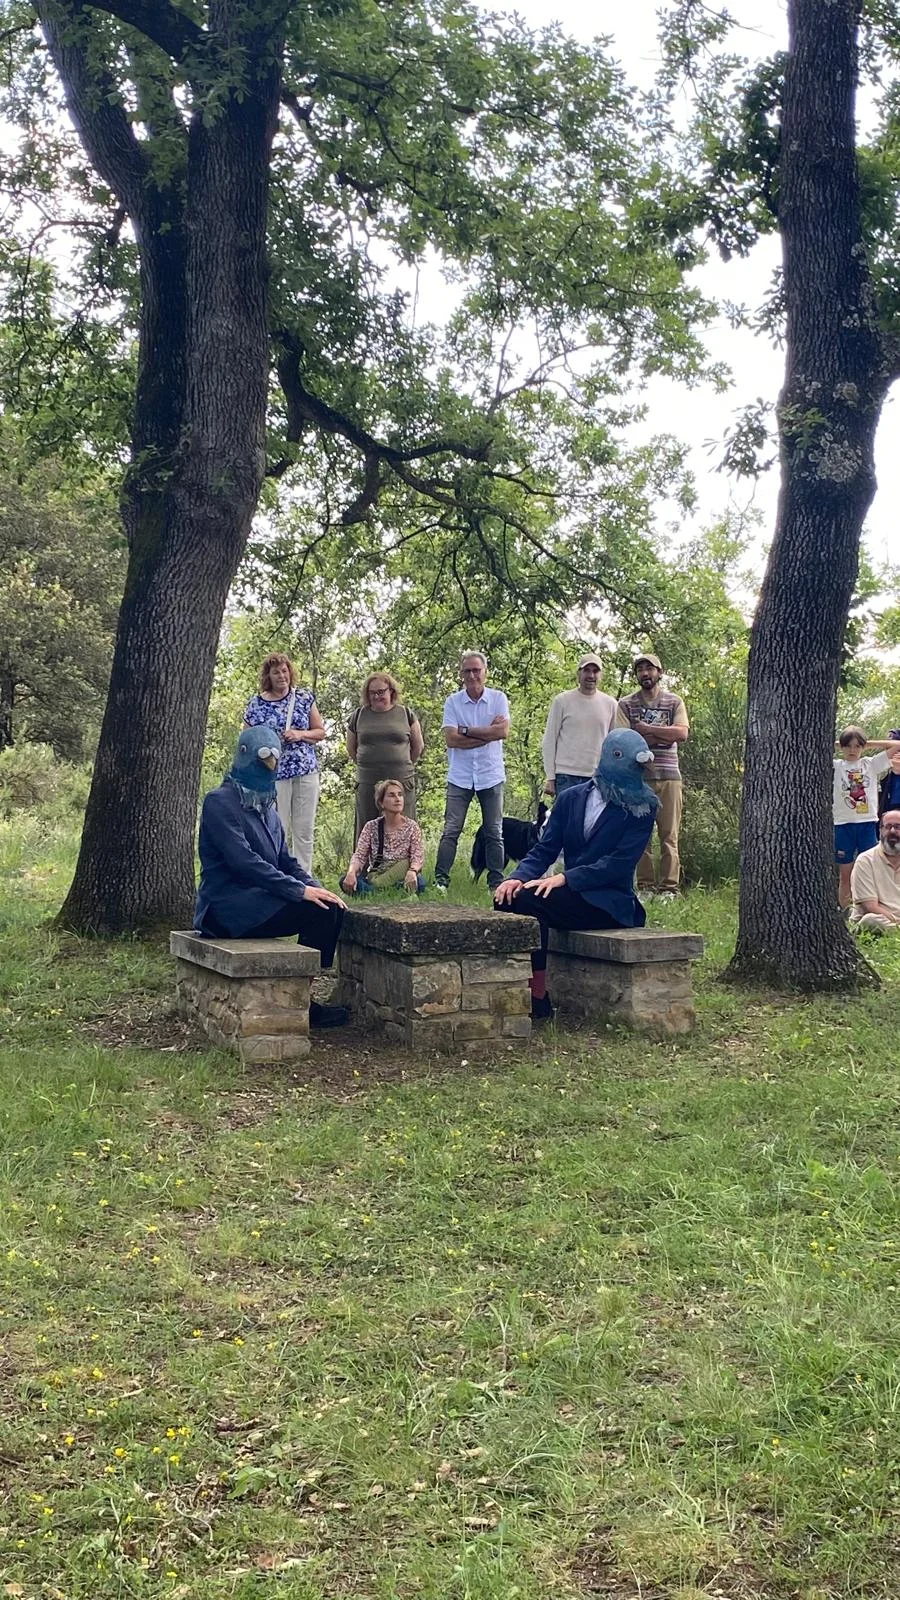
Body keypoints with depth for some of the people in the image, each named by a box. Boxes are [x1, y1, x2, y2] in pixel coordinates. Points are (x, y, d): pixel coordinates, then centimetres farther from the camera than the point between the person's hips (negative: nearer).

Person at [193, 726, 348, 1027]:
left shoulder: (266, 806, 19)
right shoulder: (220, 801, -9)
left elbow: (285, 860, 18)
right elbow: (243, 861, -20)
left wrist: (317, 888, -1)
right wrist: (300, 890, -24)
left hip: (258, 899, 9)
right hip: (228, 906, -9)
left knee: (332, 908, -11)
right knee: (318, 912, -23)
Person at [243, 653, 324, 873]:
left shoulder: (304, 698, 7)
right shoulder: (256, 704, 2)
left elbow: (321, 732, 10)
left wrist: (301, 734, -8)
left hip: (307, 772, 2)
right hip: (274, 774, -2)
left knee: (305, 831, 5)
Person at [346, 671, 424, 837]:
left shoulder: (406, 714, 6)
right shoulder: (359, 715, 9)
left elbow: (418, 746, 14)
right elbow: (351, 749, 19)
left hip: (401, 781, -1)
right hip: (367, 784, 1)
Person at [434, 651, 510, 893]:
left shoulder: (498, 699, 1)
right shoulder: (452, 702, 0)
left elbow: (504, 732, -13)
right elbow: (450, 740, -11)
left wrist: (466, 731, -12)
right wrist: (488, 733, -13)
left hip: (491, 775, 1)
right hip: (460, 776, -1)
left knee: (494, 833, 6)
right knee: (451, 830, -3)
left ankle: (496, 882, 14)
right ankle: (441, 879, -1)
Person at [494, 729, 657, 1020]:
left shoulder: (643, 807, -2)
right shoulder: (571, 798, 12)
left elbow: (620, 863, -13)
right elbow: (543, 851, 8)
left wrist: (565, 878, -23)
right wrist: (519, 876, -14)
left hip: (610, 903, -5)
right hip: (570, 895, 5)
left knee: (529, 899, -28)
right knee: (509, 896, -24)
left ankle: (539, 1001, -20)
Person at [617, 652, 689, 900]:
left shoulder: (674, 702, 10)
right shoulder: (626, 704, 7)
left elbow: (682, 733, -6)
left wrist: (646, 729, -7)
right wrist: (662, 736, -5)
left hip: (669, 775, 0)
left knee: (669, 834, -1)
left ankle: (669, 887, 1)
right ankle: (645, 886, 5)